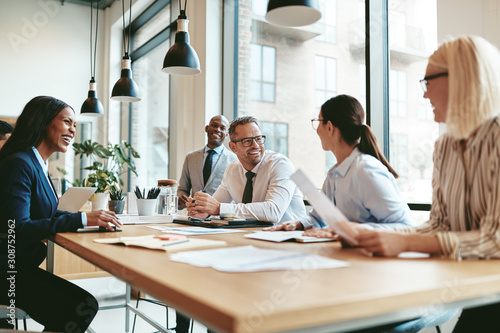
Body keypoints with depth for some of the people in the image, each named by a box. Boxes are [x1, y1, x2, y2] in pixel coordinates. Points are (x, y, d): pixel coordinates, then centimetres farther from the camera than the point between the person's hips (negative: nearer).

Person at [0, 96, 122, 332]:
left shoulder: (38, 165, 12)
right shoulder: (19, 164, -17)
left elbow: (48, 213, 15)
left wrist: (91, 216, -1)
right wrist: (82, 219, -26)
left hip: (21, 265, 9)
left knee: (84, 306, -2)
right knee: (79, 308, -16)